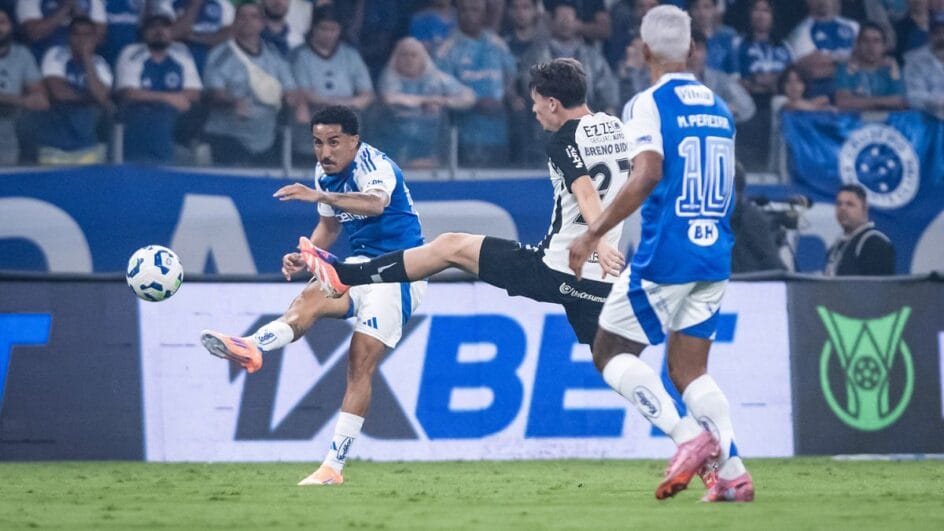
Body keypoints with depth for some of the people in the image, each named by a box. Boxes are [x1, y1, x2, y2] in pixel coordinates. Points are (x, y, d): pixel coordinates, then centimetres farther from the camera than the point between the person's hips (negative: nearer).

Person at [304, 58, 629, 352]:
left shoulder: (565, 140, -10)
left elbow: (586, 191, -26)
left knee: (451, 247, 7)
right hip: (598, 279, 6)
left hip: (553, 269, -6)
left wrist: (599, 241, -39)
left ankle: (344, 277, 13)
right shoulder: (615, 127, 9)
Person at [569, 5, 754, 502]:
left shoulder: (649, 103, -9)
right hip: (714, 255, 7)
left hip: (666, 253, -7)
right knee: (689, 368, 13)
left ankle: (689, 438, -12)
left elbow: (647, 176, -22)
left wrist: (593, 234, -19)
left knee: (611, 350, 6)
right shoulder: (719, 107, 13)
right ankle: (732, 473, -2)